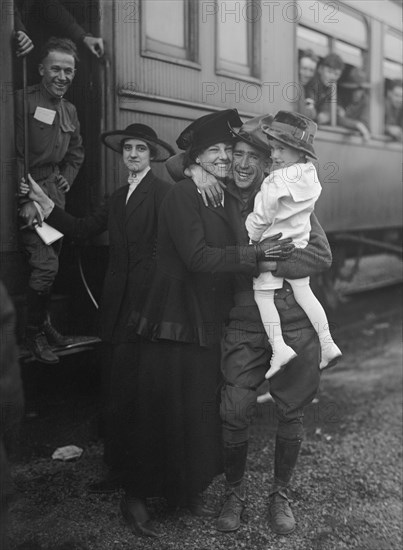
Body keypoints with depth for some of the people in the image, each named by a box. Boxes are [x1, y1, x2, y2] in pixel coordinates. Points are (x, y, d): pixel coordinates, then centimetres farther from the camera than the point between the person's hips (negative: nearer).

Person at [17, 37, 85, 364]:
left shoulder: (70, 111, 15)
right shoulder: (24, 101, -11)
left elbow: (76, 153, 28)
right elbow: (16, 155, -16)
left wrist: (67, 178, 11)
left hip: (56, 191, 7)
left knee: (52, 261, 12)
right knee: (45, 264, -14)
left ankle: (44, 322, 32)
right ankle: (34, 334, 5)